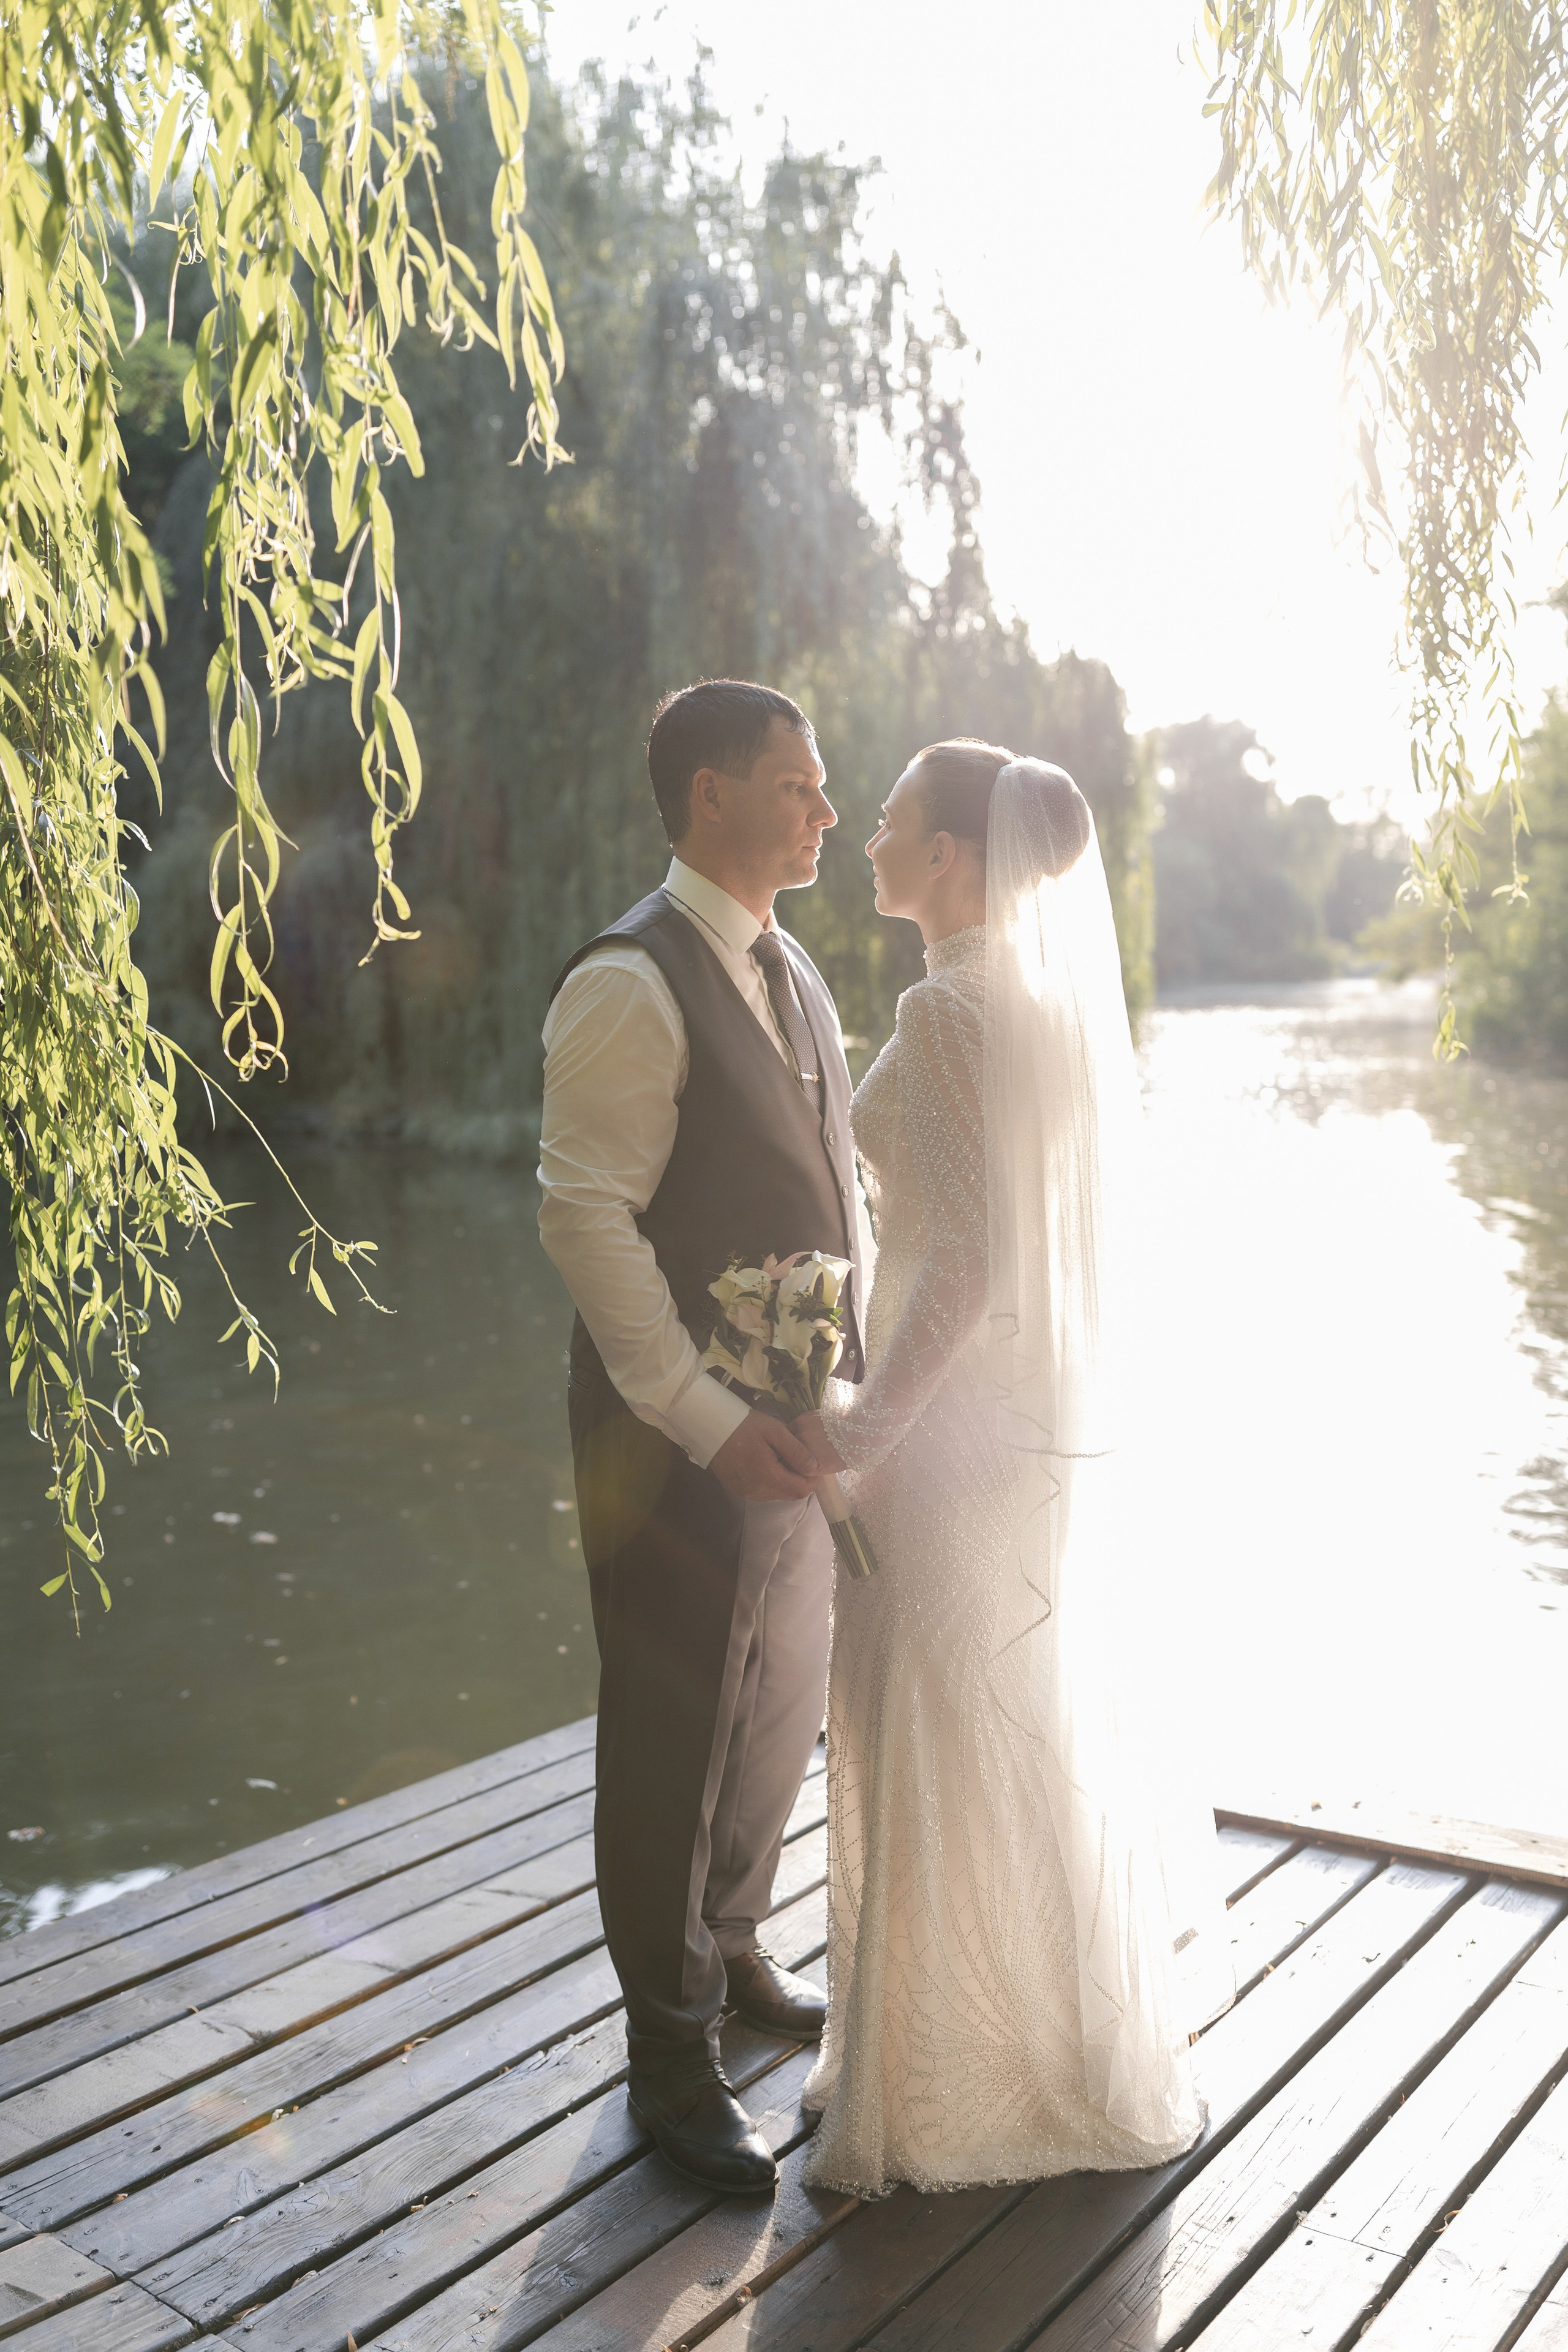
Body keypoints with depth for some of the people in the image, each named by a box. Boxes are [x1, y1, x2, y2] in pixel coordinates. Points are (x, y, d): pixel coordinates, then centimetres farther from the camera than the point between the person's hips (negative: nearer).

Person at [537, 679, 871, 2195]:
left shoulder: (792, 974, 12)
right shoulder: (629, 985, -16)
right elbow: (587, 1218, -21)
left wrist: (850, 1372, 9)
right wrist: (709, 1422, -22)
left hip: (799, 1426, 9)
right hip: (682, 1438, -8)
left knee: (781, 1714, 21)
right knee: (676, 1743, 6)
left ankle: (731, 1951, 45)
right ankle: (669, 2059, 26)